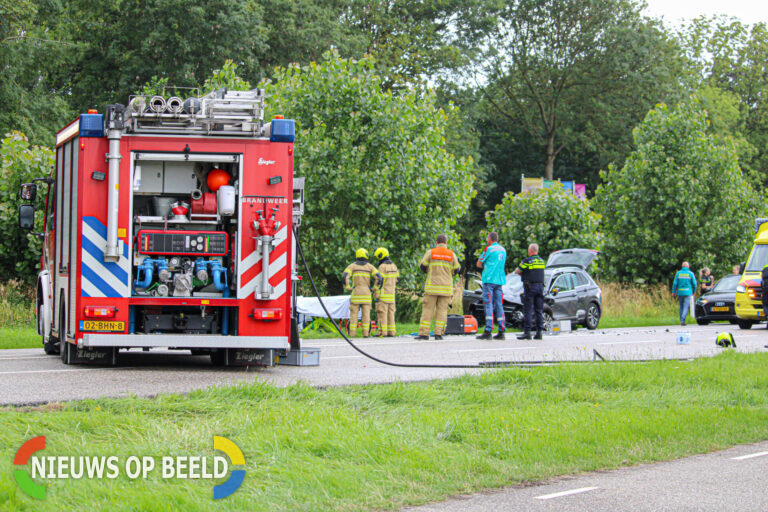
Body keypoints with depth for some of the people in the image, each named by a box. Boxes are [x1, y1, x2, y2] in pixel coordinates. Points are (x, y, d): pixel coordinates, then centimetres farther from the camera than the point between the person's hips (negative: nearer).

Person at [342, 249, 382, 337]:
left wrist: (348, 287, -1)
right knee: (366, 314, 3)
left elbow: (344, 277, -14)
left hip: (355, 293, 0)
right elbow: (379, 278, -7)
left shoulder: (352, 266, 2)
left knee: (354, 314, 3)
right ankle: (365, 333, -1)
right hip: (366, 293, 0)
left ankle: (352, 333, -2)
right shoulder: (369, 266, 4)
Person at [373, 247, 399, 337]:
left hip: (383, 295, -8)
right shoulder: (393, 266, 12)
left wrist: (376, 296, -16)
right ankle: (391, 332, 7)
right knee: (390, 313, 9)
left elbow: (380, 281, -17)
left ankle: (383, 332, -10)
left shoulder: (382, 267, -13)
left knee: (382, 314, -6)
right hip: (391, 294, 8)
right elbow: (396, 279, 18)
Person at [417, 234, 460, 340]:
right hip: (446, 288, 1)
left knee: (428, 309, -1)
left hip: (432, 287, -1)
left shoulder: (430, 252, -1)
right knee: (442, 310, 2)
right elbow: (456, 270, 9)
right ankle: (438, 333, -5)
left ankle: (424, 333, -6)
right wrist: (457, 262, 29)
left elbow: (422, 267, 1)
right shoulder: (451, 254, 4)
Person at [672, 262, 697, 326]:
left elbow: (675, 283, 0)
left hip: (680, 292, 2)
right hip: (688, 292, -2)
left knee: (681, 307, 13)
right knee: (686, 307, -5)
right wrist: (694, 291, 16)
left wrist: (673, 292, 6)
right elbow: (694, 283, 1)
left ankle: (681, 321, 16)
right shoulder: (691, 274, -1)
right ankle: (682, 320, -19)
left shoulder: (678, 273, 3)